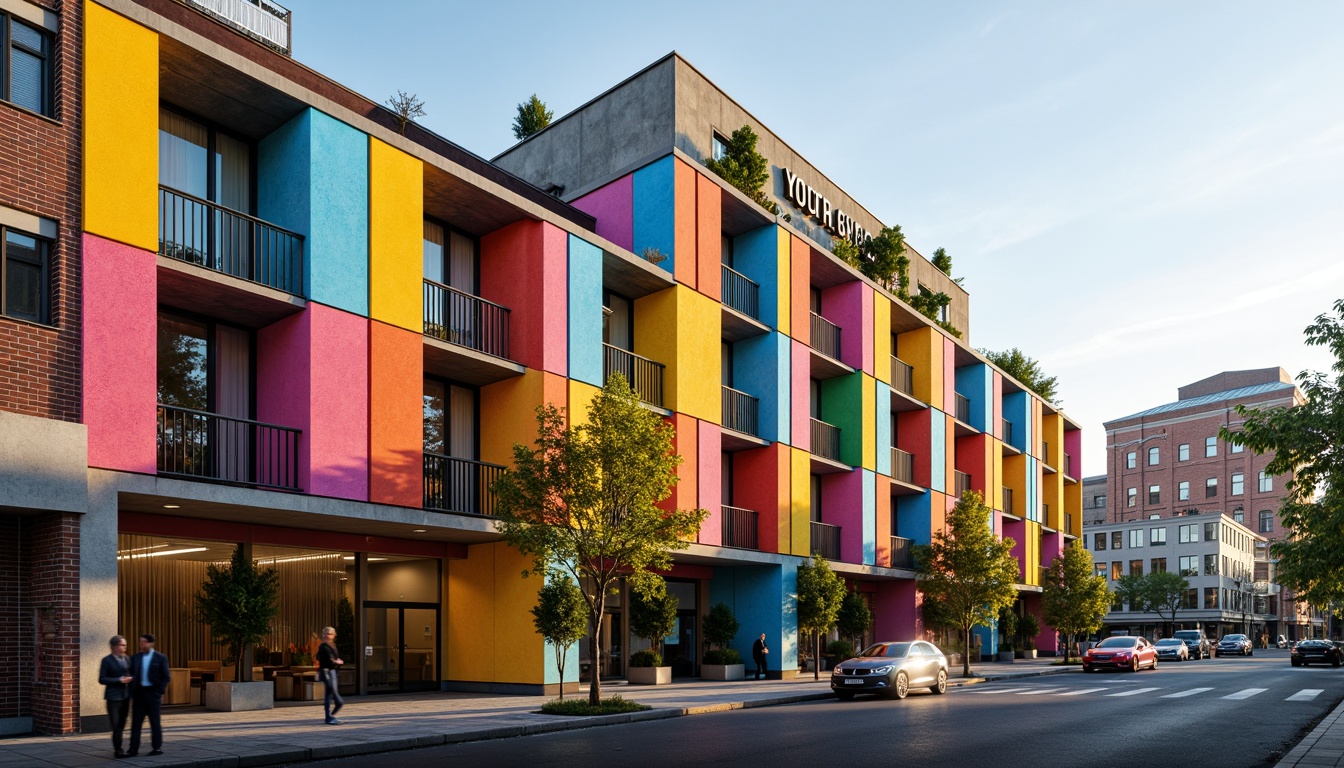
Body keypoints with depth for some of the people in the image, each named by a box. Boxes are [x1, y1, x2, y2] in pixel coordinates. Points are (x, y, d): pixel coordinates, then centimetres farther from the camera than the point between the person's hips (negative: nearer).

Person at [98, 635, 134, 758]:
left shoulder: (127, 659, 9)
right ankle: (118, 750, 2)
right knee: (116, 725, -5)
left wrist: (130, 679, 0)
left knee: (121, 724, 12)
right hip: (114, 697, -5)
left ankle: (117, 748, 24)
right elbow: (101, 679, -11)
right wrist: (119, 680, -17)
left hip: (126, 696, 6)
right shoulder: (107, 660, -8)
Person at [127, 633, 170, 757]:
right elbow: (132, 675, 9)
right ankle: (133, 749, 5)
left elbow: (166, 677, -1)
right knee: (136, 721, 2)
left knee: (155, 722, 3)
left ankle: (157, 747, 11)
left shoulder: (160, 658, -2)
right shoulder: (135, 658, 7)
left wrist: (160, 692, -8)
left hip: (153, 693, -3)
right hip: (139, 693, 3)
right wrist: (131, 692, -1)